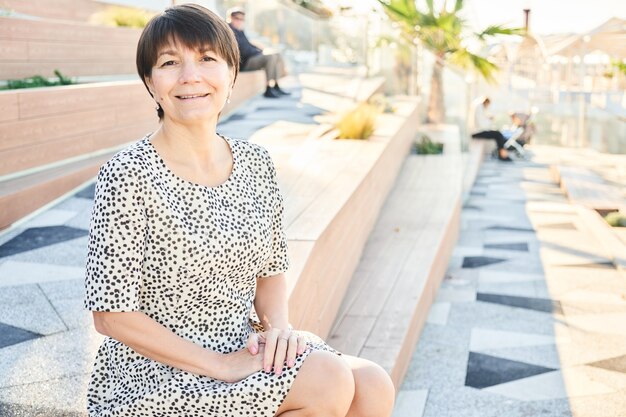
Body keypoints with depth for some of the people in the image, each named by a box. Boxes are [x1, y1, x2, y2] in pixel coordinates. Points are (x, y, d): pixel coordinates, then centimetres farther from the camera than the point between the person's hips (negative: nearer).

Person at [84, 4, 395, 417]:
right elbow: (112, 316, -15)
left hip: (244, 347, 6)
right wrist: (218, 364, -19)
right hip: (155, 374, -5)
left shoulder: (256, 162, 2)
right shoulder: (128, 175, -16)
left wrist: (278, 326, -9)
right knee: (329, 382, -22)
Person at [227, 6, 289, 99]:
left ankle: (275, 86, 1)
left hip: (249, 57, 11)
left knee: (277, 55, 9)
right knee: (271, 57, -25)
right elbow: (243, 50, -20)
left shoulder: (239, 31, 18)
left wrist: (262, 51, 3)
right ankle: (269, 90, -23)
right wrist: (261, 52, -14)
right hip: (242, 63, -11)